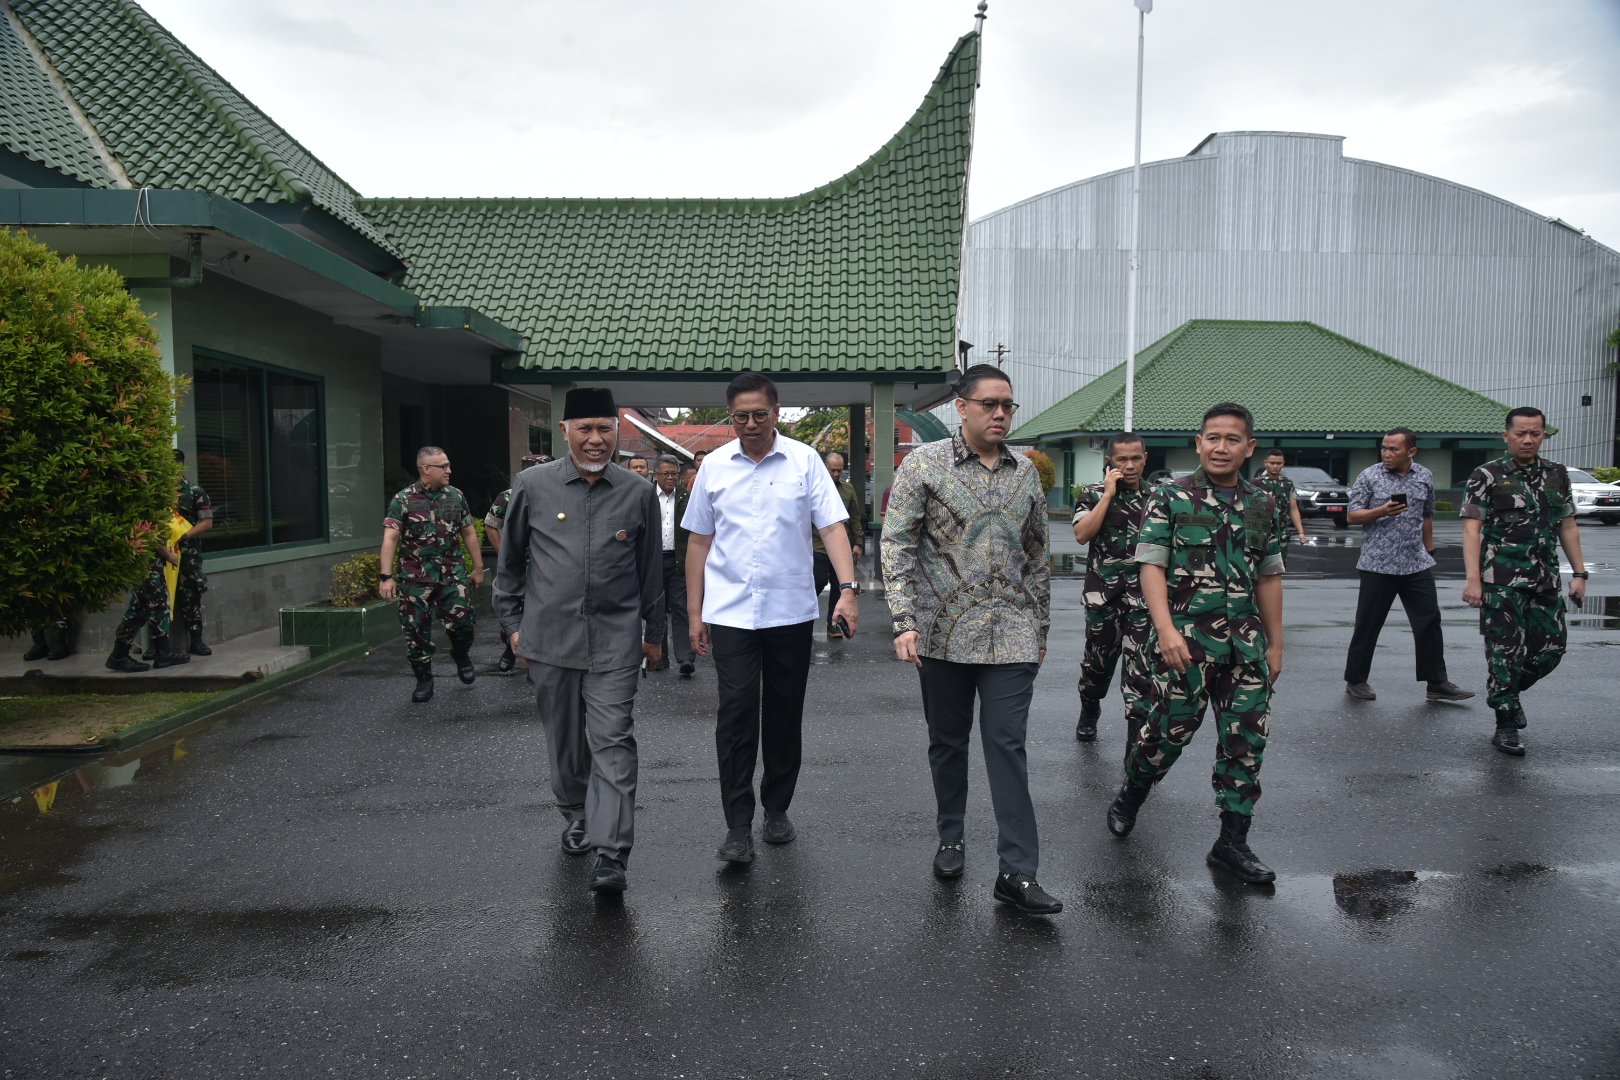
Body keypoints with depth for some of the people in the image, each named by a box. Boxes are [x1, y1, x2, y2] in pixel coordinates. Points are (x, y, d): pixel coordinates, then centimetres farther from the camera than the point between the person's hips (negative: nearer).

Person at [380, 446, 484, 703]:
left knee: (462, 620, -6)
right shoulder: (403, 500, -2)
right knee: (416, 629, 2)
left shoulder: (456, 497, 8)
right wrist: (386, 577, -15)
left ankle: (461, 655, 26)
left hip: (452, 573, 2)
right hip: (415, 577, -2)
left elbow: (469, 533, 15)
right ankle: (424, 680, 18)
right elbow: (390, 538, -8)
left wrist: (478, 567, 16)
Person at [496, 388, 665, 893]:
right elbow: (509, 561, 12)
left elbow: (651, 569, 11)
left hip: (615, 641, -1)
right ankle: (576, 815, 38)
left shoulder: (639, 493, 2)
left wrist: (653, 632, 15)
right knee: (565, 740, 14)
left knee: (613, 742, -7)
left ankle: (610, 852, -6)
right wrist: (513, 623, 11)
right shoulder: (532, 486, 1)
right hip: (549, 639, 1)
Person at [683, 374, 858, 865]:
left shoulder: (805, 461, 1)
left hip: (791, 611, 0)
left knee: (785, 714, 9)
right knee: (736, 713, -7)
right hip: (730, 612, 0)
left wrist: (847, 589, -17)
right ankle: (738, 825, 2)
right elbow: (699, 542, 10)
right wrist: (694, 612, 7)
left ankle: (776, 809, 27)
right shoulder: (714, 466, 5)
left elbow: (832, 526, -4)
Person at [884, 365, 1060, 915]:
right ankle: (951, 839, 32)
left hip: (1011, 635, 2)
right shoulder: (924, 463, -2)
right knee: (947, 741, 12)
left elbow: (1036, 555, 17)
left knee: (1008, 745, -2)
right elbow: (897, 544, -6)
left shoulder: (1025, 472, 10)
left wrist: (1040, 625, 17)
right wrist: (905, 622, -14)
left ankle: (1017, 872, 1)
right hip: (944, 632, -1)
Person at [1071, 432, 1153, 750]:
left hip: (1144, 598, 0)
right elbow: (1082, 534, -14)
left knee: (1140, 672, -7)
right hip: (1102, 596, 0)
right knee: (1097, 662, 14)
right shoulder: (1093, 494, 2)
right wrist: (1108, 494, -12)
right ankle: (1088, 714, 43)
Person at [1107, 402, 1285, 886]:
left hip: (1246, 641, 4)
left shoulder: (1265, 507, 10)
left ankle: (1232, 843, 15)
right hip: (1186, 637, -4)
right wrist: (1166, 630, -18)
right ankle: (1129, 797, 31)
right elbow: (1151, 566, -8)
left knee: (1247, 739, 3)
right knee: (1171, 728, 2)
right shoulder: (1170, 497, -3)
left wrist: (1275, 643, 15)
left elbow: (1269, 578, 15)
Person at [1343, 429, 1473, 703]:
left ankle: (1437, 682, 13)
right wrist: (1382, 511, -19)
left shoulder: (1425, 477, 9)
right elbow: (1353, 516, -3)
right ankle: (1356, 681, 14)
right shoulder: (1369, 476, -2)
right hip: (1378, 565, -3)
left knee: (1429, 622, 4)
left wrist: (1429, 551, 20)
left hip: (1417, 564, 3)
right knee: (1367, 625, 3)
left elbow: (1427, 517, 19)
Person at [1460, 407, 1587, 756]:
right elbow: (1472, 529, -9)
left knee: (1551, 648, 7)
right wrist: (1473, 579, -16)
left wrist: (1579, 573, 10)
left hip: (1545, 581, 5)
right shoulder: (1487, 476, -4)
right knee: (1505, 652, -2)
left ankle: (1509, 690, 34)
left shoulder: (1557, 475, 12)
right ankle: (1506, 726, 9)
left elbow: (1568, 527, 16)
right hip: (1501, 582, -5)